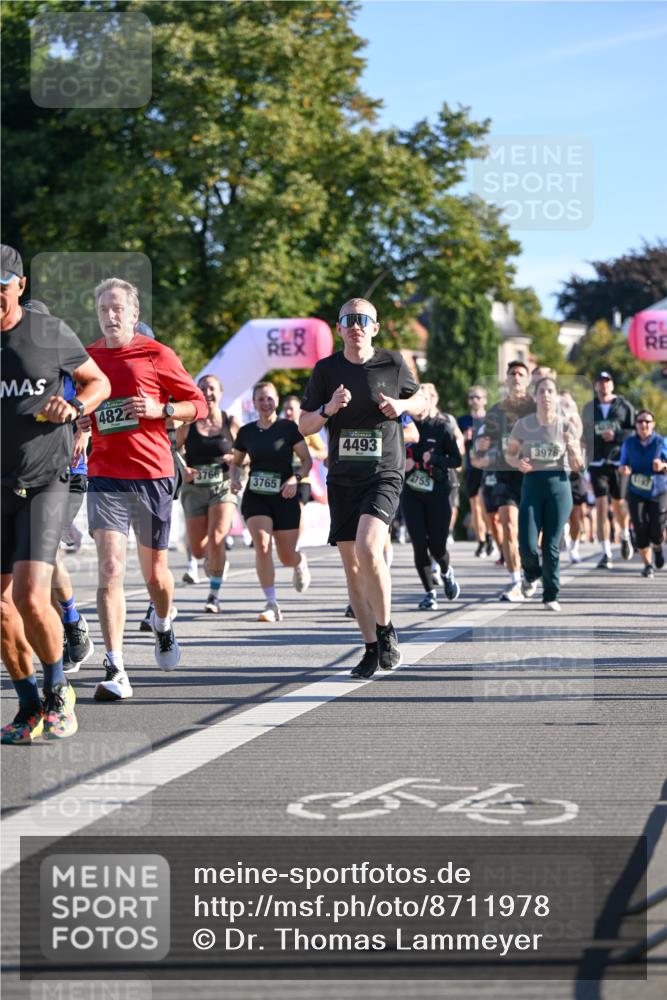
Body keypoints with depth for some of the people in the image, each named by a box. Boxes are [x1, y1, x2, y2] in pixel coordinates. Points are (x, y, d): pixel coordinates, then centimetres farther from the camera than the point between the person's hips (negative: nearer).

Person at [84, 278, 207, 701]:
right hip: (105, 476, 1)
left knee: (155, 571, 11)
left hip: (153, 475, -1)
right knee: (110, 569, -14)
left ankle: (164, 624, 46)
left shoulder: (156, 355, -1)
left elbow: (199, 404, 3)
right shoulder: (87, 359, 8)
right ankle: (115, 671, -17)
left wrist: (160, 409, -12)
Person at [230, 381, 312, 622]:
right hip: (255, 496, 1)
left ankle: (300, 563, 46)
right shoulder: (246, 432, 5)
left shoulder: (288, 428, -3)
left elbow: (307, 460, -1)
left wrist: (296, 478, -19)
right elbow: (236, 462, 18)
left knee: (286, 557, 5)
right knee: (262, 546, -21)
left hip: (284, 497, -1)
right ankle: (272, 605, -18)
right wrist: (235, 478, -3)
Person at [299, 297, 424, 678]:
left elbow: (420, 400, 17)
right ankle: (372, 647, 16)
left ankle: (386, 629, -7)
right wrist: (328, 409, -13)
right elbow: (305, 426, 7)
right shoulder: (326, 370, 4)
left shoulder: (393, 363, 1)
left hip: (384, 474, -3)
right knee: (352, 565, 5)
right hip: (342, 478, 3)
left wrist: (402, 406, -6)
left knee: (368, 548, -25)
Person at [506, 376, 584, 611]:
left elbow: (578, 465, 3)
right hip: (532, 484, 1)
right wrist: (518, 463, -9)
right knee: (527, 544, -8)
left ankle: (551, 595, 11)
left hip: (559, 485, -1)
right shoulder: (523, 424, 2)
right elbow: (509, 453, 13)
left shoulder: (567, 426, 0)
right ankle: (532, 574, 26)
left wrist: (573, 449, -18)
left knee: (551, 545, -1)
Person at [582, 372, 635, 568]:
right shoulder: (589, 408, 9)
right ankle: (606, 554, -9)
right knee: (601, 505, -9)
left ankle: (625, 536, 38)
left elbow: (636, 432, -2)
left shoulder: (624, 406, 3)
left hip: (619, 462, -1)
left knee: (618, 504, 6)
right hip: (597, 462, 1)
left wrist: (616, 435, -16)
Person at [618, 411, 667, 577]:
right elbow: (622, 466, 9)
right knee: (640, 529, -9)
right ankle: (647, 564, 9)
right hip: (636, 493, 1)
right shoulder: (628, 443, 1)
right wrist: (623, 469, -14)